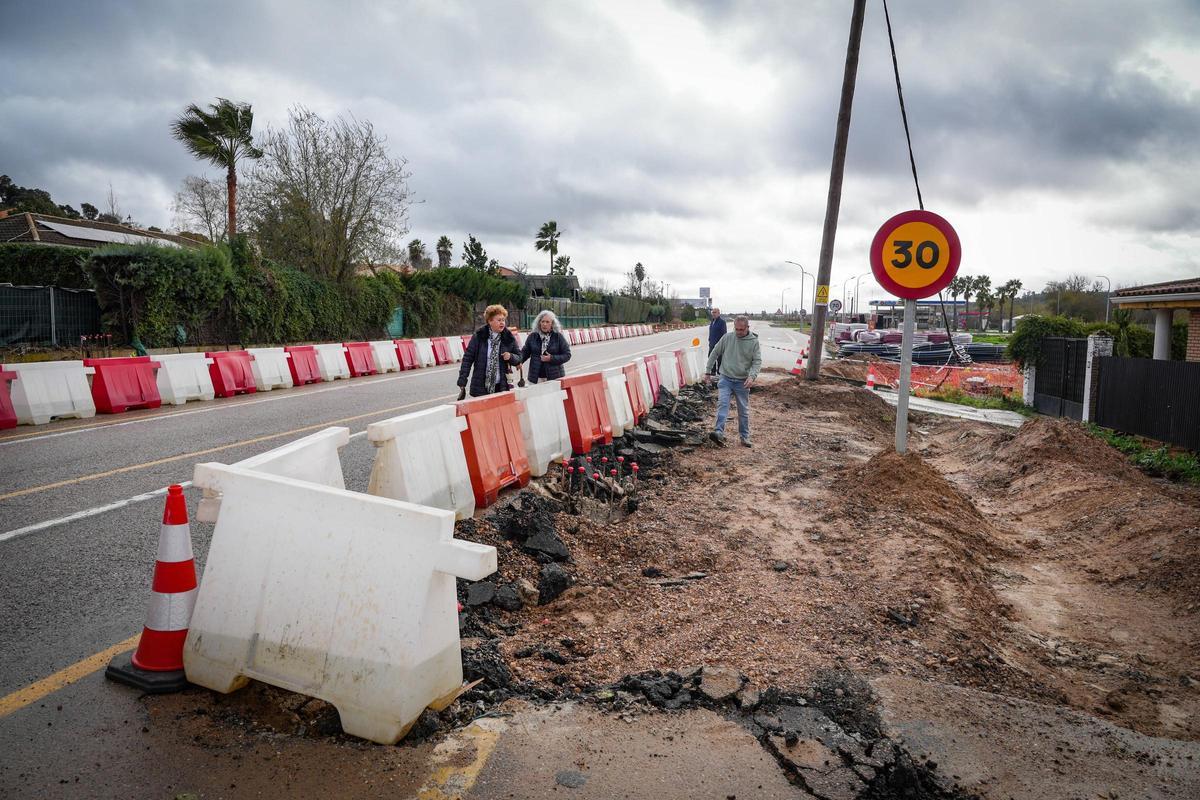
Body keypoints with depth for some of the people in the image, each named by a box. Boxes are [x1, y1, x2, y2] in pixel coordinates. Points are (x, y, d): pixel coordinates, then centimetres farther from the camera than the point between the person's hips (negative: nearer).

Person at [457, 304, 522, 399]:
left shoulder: (509, 338, 4)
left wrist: (511, 357, -11)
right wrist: (462, 382, -4)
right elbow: (468, 358, 0)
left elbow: (519, 358, 13)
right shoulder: (479, 336, -1)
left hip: (501, 388, 1)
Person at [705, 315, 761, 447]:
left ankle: (744, 436, 21)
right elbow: (714, 353, 8)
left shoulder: (754, 342, -4)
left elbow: (757, 361, -5)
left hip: (742, 382, 0)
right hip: (726, 379, 0)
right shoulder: (727, 337, -1)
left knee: (744, 410, 9)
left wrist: (752, 376, -23)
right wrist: (708, 371, 9)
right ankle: (719, 432, -27)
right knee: (722, 404, -17)